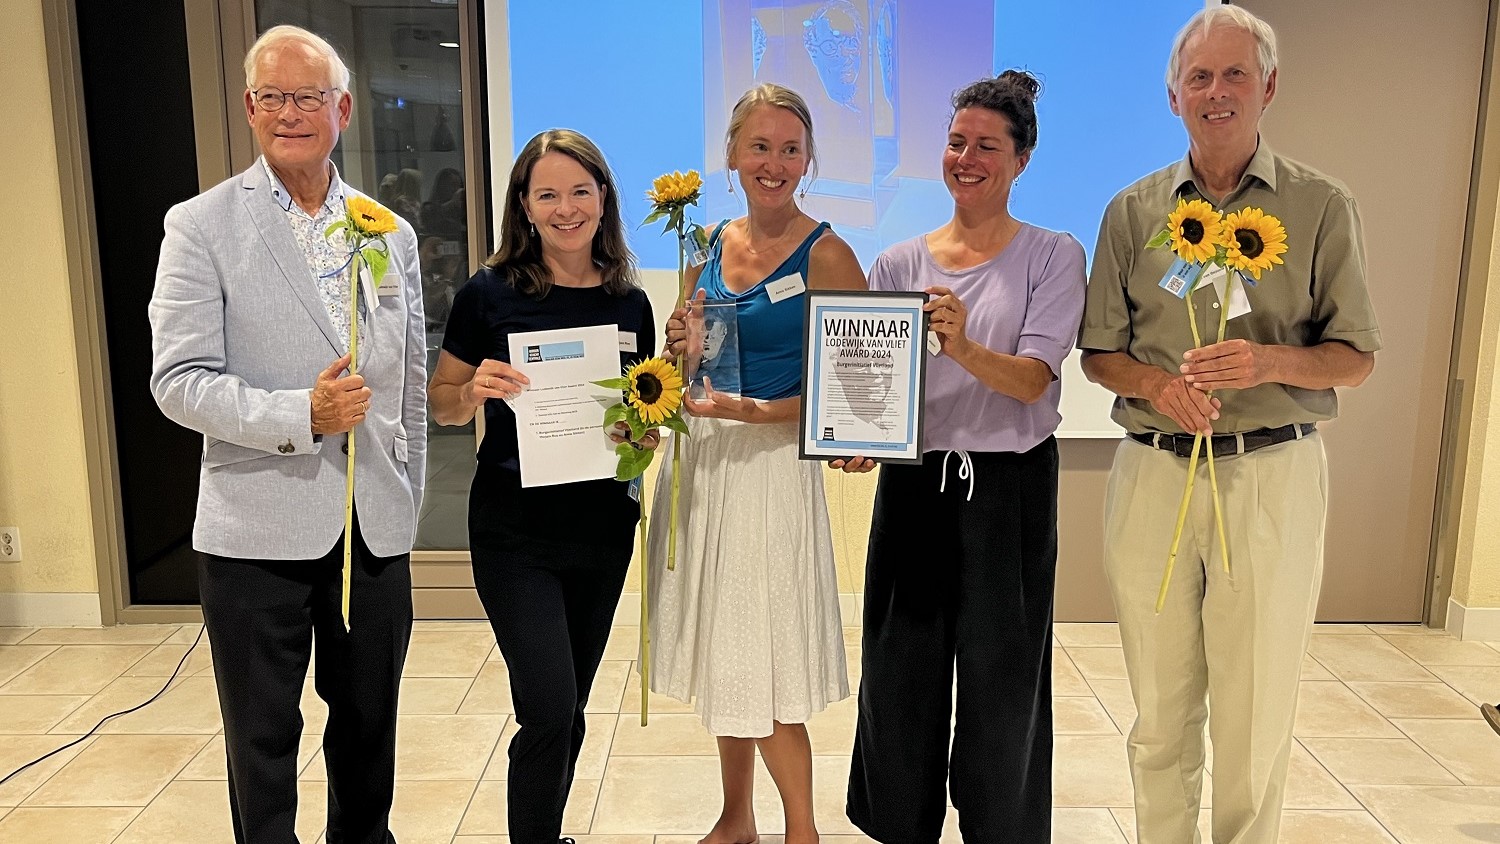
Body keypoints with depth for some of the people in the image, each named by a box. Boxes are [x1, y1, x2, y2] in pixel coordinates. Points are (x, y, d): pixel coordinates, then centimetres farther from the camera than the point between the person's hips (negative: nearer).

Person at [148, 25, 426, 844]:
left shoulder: (392, 234, 8)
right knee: (263, 738, 10)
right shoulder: (200, 225, -3)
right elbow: (177, 380, -9)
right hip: (258, 528, -3)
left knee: (369, 722, 17)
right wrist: (296, 416, -23)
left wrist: (407, 500, 12)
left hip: (375, 529, 4)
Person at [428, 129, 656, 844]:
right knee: (548, 712, -8)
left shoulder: (629, 300, 3)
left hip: (603, 525, 4)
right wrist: (474, 391, -21)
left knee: (568, 709, 16)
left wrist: (647, 431, -6)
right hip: (516, 527, -4)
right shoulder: (491, 293, -7)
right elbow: (442, 404, 0)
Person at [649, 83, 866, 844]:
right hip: (699, 462, 6)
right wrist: (678, 350, -5)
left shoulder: (826, 255, -9)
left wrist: (746, 410, -20)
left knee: (766, 663, 0)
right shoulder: (707, 246, 9)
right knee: (721, 651, 15)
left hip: (771, 465, -6)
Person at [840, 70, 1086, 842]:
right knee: (901, 670, 10)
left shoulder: (1053, 257, -1)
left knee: (999, 678, 7)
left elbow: (1031, 380, -14)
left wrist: (963, 348, -32)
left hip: (1010, 487, -2)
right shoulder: (899, 263, 6)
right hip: (912, 484, 3)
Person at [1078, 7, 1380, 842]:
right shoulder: (1133, 211, 8)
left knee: (1257, 705, 6)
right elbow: (1099, 352, 9)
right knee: (1160, 705, 11)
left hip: (1274, 474, -1)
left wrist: (1269, 361, -17)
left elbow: (1356, 357, 3)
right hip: (1153, 472, 2)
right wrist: (1156, 382, -12)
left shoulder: (1322, 207, 3)